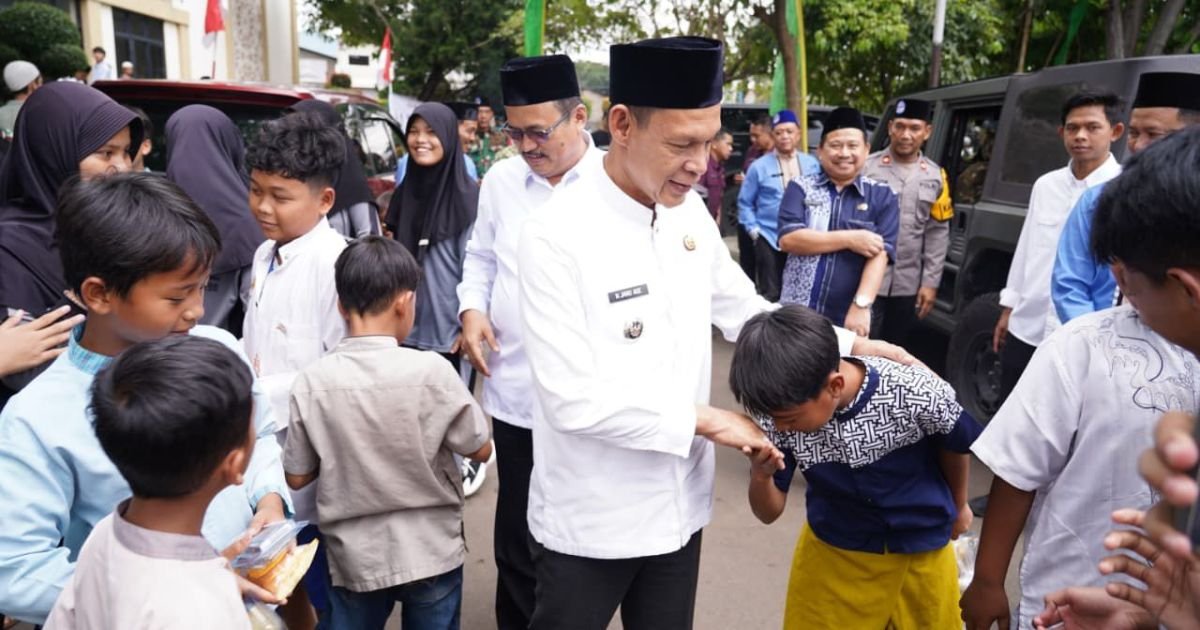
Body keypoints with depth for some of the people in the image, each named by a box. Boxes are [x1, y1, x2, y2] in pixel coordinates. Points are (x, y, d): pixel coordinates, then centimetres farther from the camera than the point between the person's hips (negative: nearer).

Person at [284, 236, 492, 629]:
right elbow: (480, 450, -7)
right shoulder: (431, 371, -18)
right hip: (431, 554, -1)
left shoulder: (312, 381, -12)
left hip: (354, 559, 1)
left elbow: (297, 477, -3)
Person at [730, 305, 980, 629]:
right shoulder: (779, 414, -26)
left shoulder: (917, 394, -31)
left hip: (921, 549, 0)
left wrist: (958, 507, 12)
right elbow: (769, 513, -13)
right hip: (832, 549, 1)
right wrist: (760, 477, -36)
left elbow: (956, 446, -6)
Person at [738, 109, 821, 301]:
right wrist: (754, 230, -6)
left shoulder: (812, 164, 6)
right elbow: (744, 203, 2)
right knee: (770, 294, -1)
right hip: (769, 240, -3)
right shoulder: (759, 166, -2)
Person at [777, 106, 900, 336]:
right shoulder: (800, 188, 2)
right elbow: (787, 239, -12)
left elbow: (880, 253, -8)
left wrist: (861, 305, -20)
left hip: (849, 318, 0)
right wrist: (849, 239, -15)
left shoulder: (882, 196, 3)